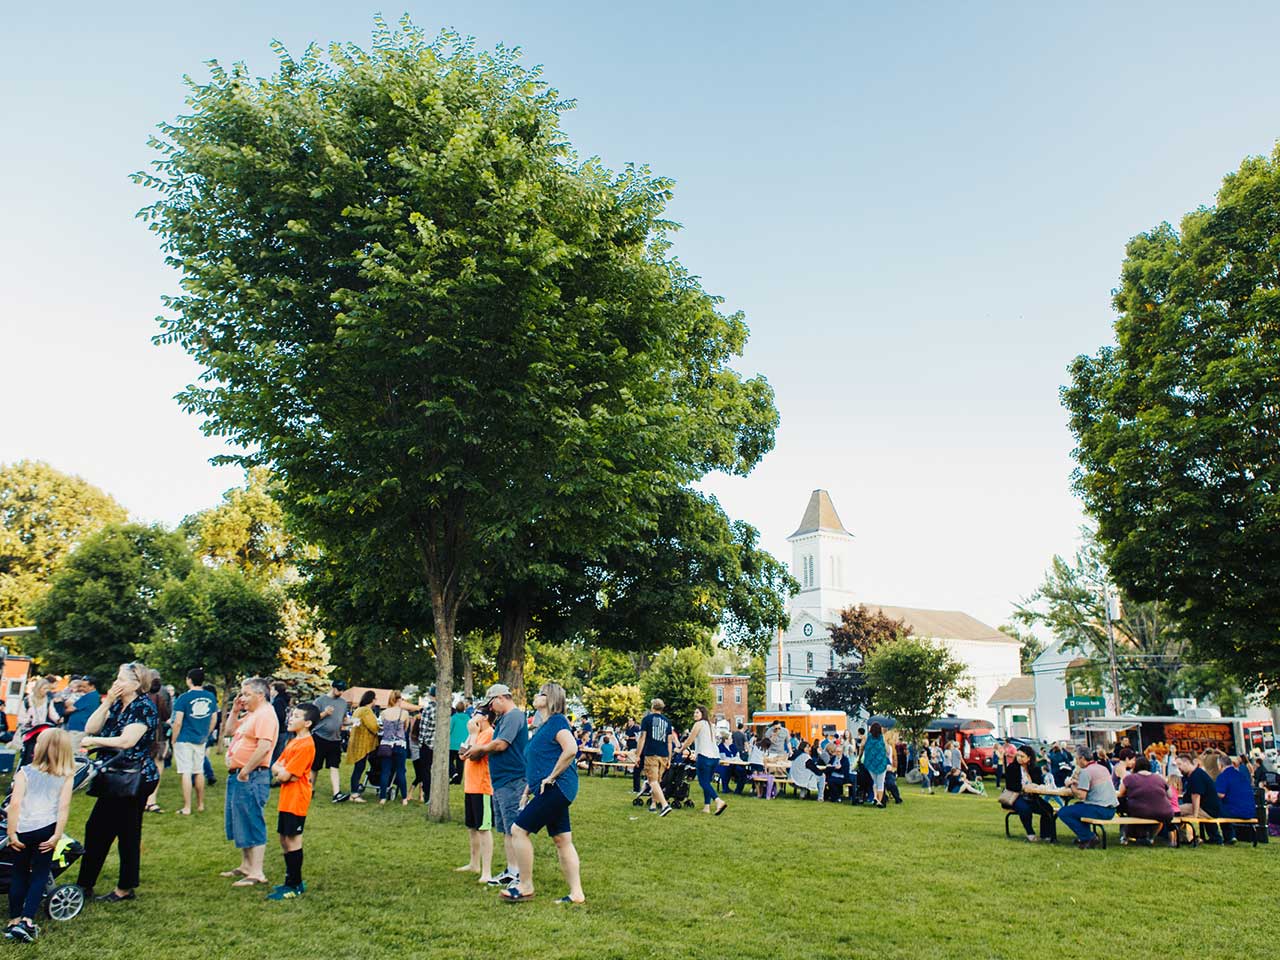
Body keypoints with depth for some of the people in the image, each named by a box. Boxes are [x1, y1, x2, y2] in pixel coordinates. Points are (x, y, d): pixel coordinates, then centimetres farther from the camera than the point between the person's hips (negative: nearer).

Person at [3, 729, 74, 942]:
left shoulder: (24, 773, 4)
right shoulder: (66, 776, 5)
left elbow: (15, 803, -8)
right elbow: (64, 806, -6)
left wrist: (11, 832, -7)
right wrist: (57, 836, -5)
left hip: (22, 830, 0)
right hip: (46, 830, 0)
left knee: (18, 875, 16)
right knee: (39, 876, 11)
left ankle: (14, 921, 22)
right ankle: (27, 920, 0)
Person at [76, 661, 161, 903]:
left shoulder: (144, 707, -15)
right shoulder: (117, 705, 10)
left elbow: (127, 741, -24)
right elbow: (90, 728, 2)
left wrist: (94, 741, -12)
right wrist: (106, 702, -6)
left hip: (134, 779, -9)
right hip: (114, 778, 9)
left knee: (128, 833, 1)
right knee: (96, 829, 14)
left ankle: (126, 889, 13)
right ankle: (85, 884, 26)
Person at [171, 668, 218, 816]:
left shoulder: (184, 698, -12)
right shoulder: (211, 697, 3)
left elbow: (178, 722, -13)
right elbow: (213, 719, 11)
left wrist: (173, 740, -2)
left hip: (184, 740, -5)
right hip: (201, 740, 5)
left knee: (186, 773, -2)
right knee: (199, 772, 16)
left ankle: (187, 808, -1)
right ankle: (200, 805, 24)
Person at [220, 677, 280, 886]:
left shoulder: (265, 715, -17)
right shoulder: (250, 715, 16)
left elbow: (264, 746, -26)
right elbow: (230, 730, 27)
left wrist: (245, 771, -23)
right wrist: (234, 710, 14)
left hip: (251, 777, -11)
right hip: (237, 775, 11)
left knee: (252, 824, -7)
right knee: (239, 823, 18)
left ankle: (257, 873, -2)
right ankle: (246, 866, 30)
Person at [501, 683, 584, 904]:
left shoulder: (557, 720, -10)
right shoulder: (543, 726, 19)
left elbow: (571, 749, -25)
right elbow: (535, 764, 25)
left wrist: (551, 777, -19)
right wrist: (527, 792, 21)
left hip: (556, 787, -10)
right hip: (555, 791, 10)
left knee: (519, 830, -7)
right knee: (562, 840, 9)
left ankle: (525, 887, 2)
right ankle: (576, 893, 12)